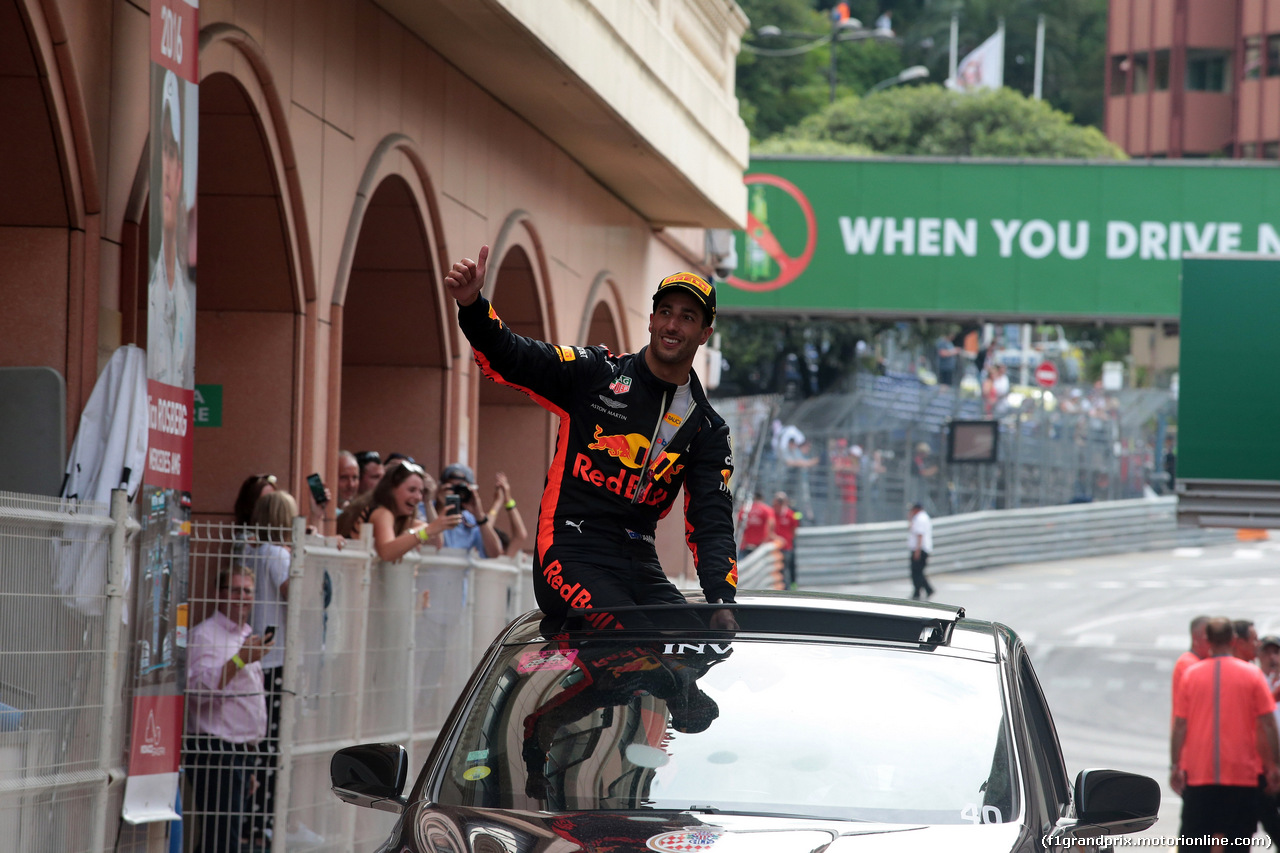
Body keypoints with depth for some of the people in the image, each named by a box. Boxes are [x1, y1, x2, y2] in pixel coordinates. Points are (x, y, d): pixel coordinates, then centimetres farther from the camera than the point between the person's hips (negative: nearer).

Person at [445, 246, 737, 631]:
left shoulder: (707, 430, 12)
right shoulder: (596, 373, 4)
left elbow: (712, 523, 4)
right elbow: (507, 357, -4)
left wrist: (722, 601, -13)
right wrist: (471, 304, -25)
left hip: (640, 567, 5)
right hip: (572, 555, -4)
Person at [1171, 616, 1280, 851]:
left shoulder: (1190, 674, 1)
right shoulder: (1252, 675, -1)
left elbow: (1180, 725, 1)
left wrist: (1175, 766, 6)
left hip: (1198, 773, 1)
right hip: (1241, 773, -1)